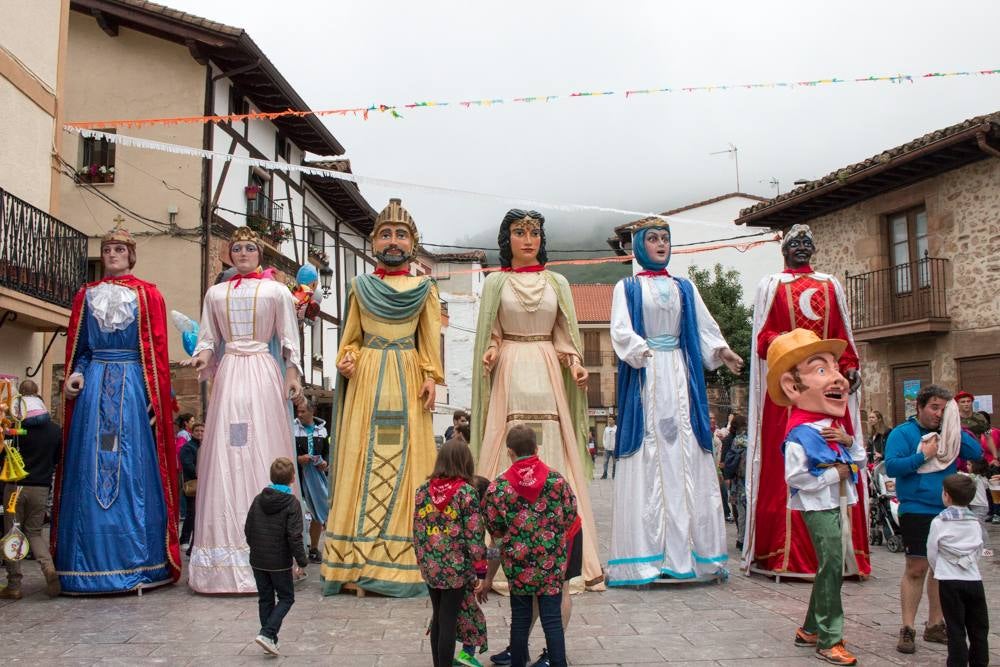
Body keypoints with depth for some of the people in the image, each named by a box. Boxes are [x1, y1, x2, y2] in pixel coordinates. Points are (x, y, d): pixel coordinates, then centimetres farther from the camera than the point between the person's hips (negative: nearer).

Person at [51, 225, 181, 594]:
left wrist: (157, 396, -9)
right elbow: (77, 345, 16)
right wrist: (76, 373, -4)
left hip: (134, 387, -3)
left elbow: (157, 349, 0)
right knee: (90, 471, -1)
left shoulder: (147, 294, 6)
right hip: (93, 387, 3)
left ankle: (139, 561, 3)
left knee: (134, 469, -3)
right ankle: (91, 563, 5)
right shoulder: (86, 294, 16)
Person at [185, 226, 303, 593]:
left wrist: (292, 373, -6)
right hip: (229, 373, 2)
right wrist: (202, 357, -5)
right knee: (224, 454, -3)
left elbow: (289, 340, 6)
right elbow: (208, 338, 15)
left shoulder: (276, 291, 10)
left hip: (264, 374, -2)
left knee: (262, 451, -6)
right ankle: (228, 544, 2)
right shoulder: (215, 293, 17)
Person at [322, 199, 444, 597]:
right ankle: (358, 561, 3)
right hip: (367, 378, 1)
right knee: (363, 459, -2)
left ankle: (401, 559, 2)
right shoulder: (360, 286, 13)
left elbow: (431, 339, 6)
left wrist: (431, 377, -5)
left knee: (405, 459, -3)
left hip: (407, 380, -1)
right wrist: (347, 360, -4)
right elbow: (351, 336, 15)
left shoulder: (424, 287, 9)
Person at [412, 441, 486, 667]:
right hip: (456, 567, -5)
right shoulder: (466, 492, -12)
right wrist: (481, 567, -3)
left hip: (430, 566, 5)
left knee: (437, 618, 17)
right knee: (449, 621, 2)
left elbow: (417, 529, 7)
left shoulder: (423, 490, 2)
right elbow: (473, 533, -12)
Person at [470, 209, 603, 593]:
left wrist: (575, 364, -4)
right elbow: (491, 334, 9)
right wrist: (491, 352, -11)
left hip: (548, 374, 1)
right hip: (509, 374, -1)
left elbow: (564, 336, 12)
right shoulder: (495, 282, 9)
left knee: (553, 454, -2)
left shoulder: (557, 283, 12)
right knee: (508, 455, -6)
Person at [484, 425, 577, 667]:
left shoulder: (498, 486, -9)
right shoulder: (557, 479, -8)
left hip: (518, 563, 0)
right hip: (552, 562, 0)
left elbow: (494, 528, -1)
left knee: (520, 618, 14)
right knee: (552, 618, 5)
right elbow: (571, 516, 2)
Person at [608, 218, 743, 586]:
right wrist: (642, 352, -24)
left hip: (681, 376, 3)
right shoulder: (627, 287, 9)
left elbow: (704, 328, 10)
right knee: (648, 458, -7)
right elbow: (620, 330, -5)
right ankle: (648, 553, -6)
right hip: (645, 377, -3)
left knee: (687, 456, -2)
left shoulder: (685, 288, 18)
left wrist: (720, 351, -10)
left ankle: (688, 549, 1)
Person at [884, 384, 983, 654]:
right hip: (916, 511, -6)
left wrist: (956, 429, -7)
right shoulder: (903, 433, -7)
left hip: (947, 511, 6)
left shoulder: (949, 433, 10)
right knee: (916, 569, -5)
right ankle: (907, 629, 3)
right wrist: (924, 455, -19)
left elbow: (977, 454, 1)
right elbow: (891, 467, -17)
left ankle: (935, 624, 24)